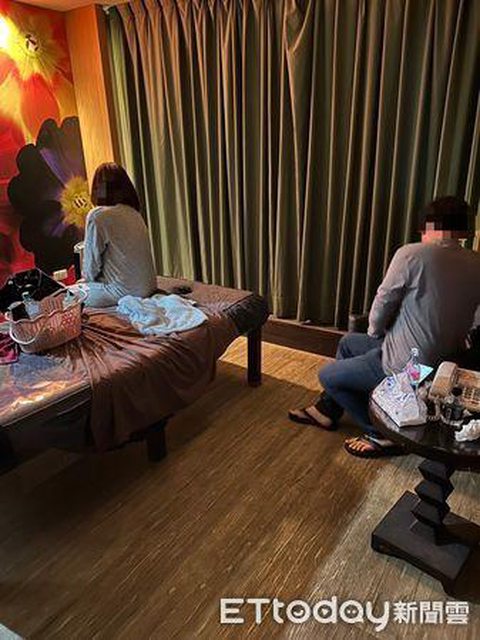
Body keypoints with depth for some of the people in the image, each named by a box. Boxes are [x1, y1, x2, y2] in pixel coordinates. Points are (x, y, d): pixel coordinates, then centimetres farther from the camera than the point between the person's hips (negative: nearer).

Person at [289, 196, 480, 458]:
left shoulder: (412, 254, -20)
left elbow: (383, 304, -12)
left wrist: (375, 332, 10)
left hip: (406, 368, -8)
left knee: (327, 375, 11)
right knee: (348, 342, 24)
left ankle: (382, 435, 18)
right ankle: (326, 410, 36)